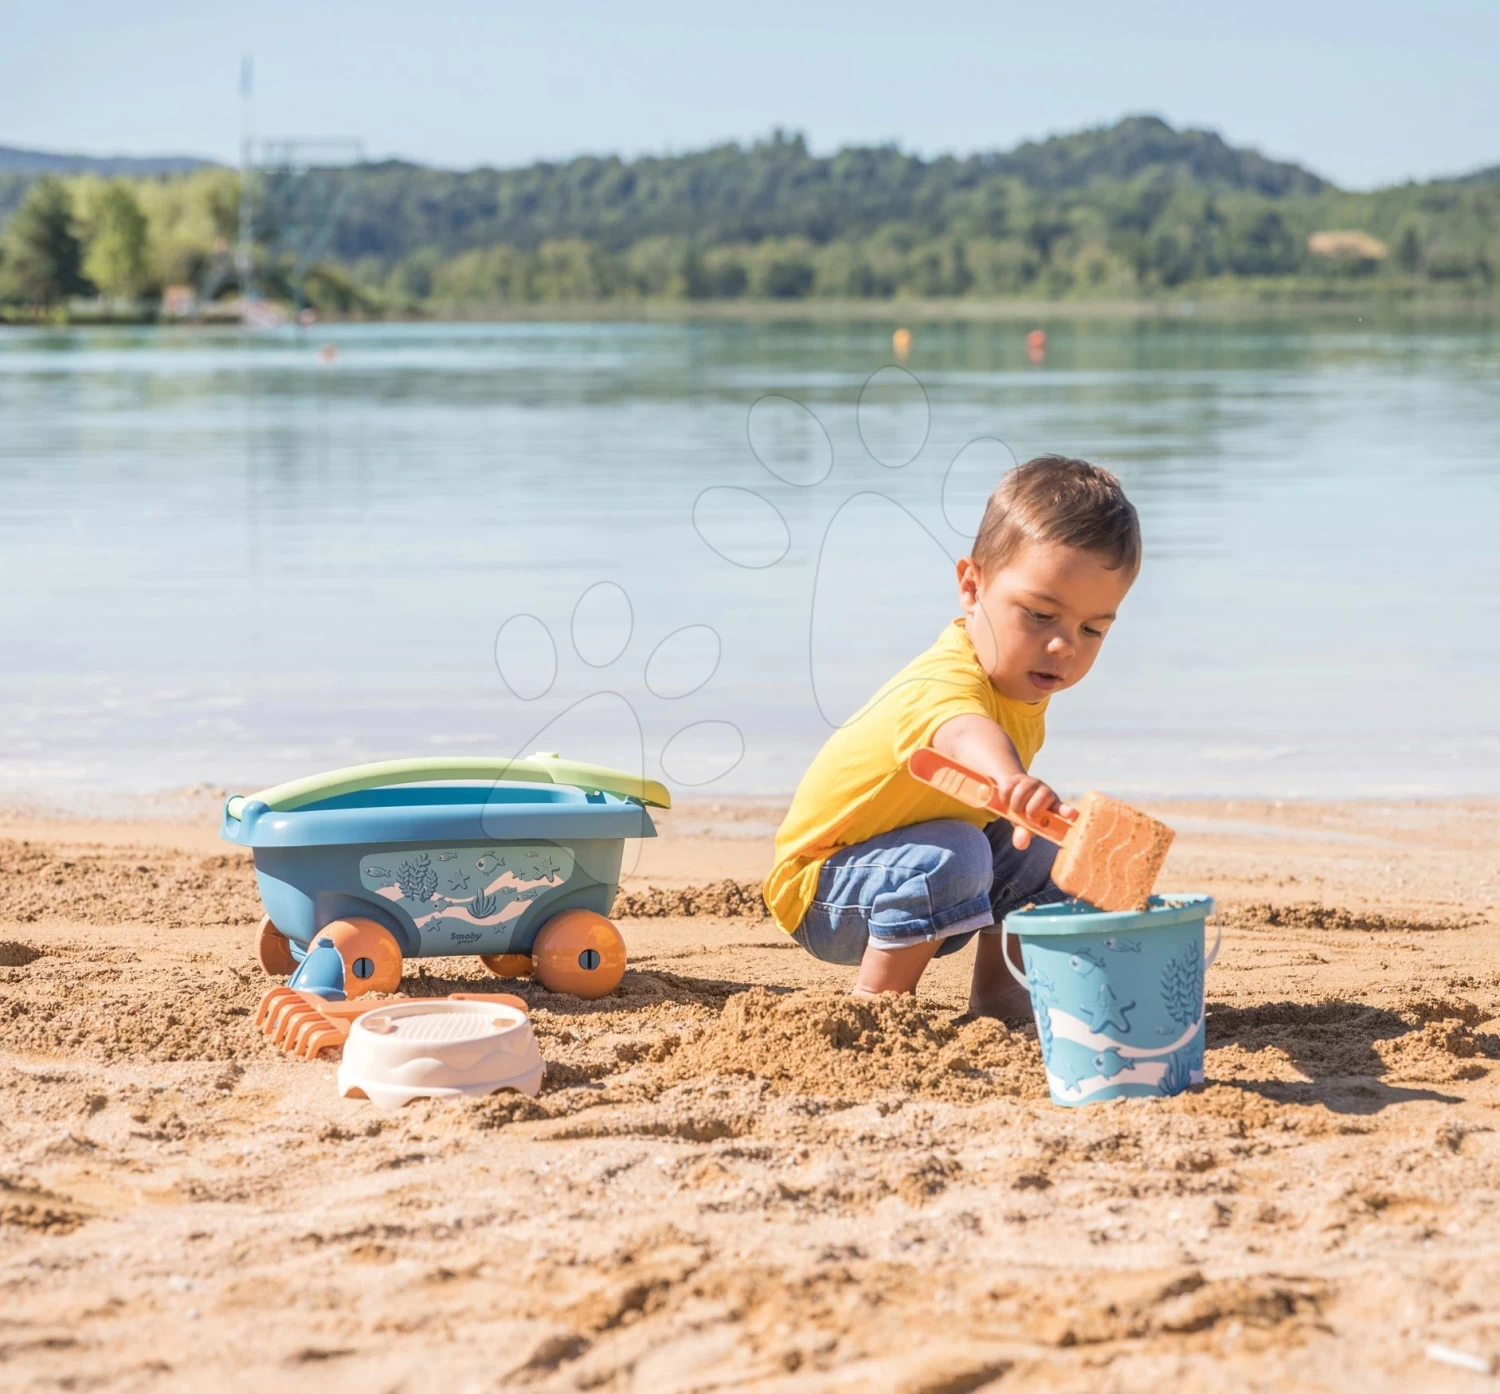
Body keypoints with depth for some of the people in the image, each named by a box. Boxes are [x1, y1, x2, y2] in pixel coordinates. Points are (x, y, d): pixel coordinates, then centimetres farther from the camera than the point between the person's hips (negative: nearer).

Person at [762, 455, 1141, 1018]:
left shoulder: (1020, 674, -4)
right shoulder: (943, 683, -35)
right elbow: (966, 734, -63)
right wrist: (1015, 781, -82)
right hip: (817, 895, -9)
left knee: (1039, 843, -1)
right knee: (948, 857, -32)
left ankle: (997, 993, 10)